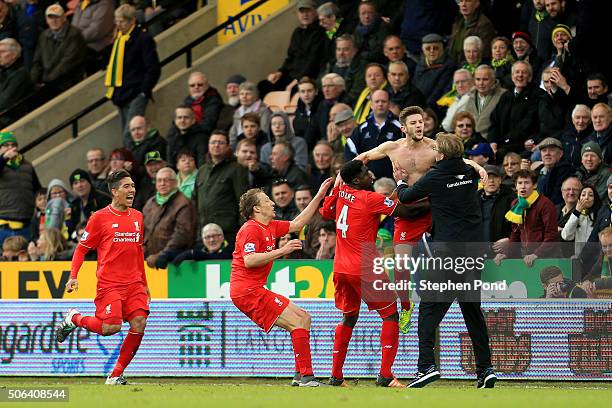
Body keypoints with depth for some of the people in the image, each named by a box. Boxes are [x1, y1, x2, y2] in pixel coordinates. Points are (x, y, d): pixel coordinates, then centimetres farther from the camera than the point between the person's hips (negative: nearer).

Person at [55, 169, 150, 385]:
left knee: (139, 324, -12)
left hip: (133, 283, 5)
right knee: (111, 327, -18)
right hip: (109, 284, -5)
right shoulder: (100, 218, -3)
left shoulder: (137, 217, 14)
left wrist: (144, 284, 23)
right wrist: (73, 277, -9)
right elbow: (81, 248, 2)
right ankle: (74, 319, 13)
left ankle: (116, 375, 1)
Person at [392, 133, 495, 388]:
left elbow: (406, 197, 8)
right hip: (474, 248, 6)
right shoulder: (470, 173, 6)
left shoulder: (435, 177, -7)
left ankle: (427, 365, -16)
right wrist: (441, 152, 41)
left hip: (448, 250, -6)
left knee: (429, 308, -2)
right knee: (472, 309, 13)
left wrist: (401, 182, 29)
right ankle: (485, 369, 9)